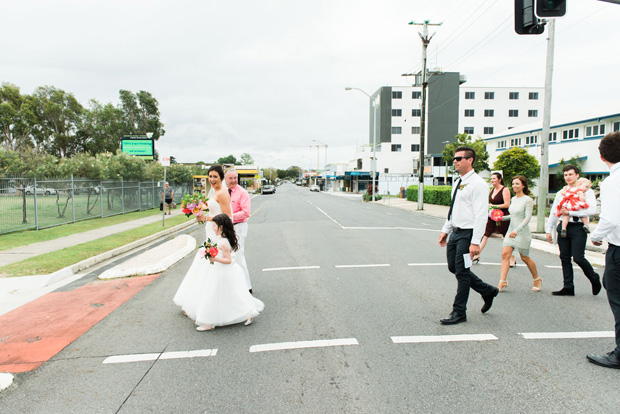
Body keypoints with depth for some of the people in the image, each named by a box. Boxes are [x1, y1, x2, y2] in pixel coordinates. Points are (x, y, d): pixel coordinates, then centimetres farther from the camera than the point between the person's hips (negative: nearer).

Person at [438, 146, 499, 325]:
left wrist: (475, 242, -23)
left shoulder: (477, 183, -14)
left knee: (461, 272, -2)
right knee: (454, 267, 15)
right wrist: (445, 230, 18)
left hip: (468, 233, -9)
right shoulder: (458, 183, 14)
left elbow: (481, 215, -19)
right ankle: (487, 290, 33)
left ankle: (459, 312, 13)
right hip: (455, 232, 9)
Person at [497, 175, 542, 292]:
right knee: (505, 254, -7)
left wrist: (517, 230, -28)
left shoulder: (528, 200, -10)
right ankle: (502, 282, -8)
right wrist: (502, 217, 9)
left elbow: (527, 218, -18)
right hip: (511, 231, 6)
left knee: (525, 258, 6)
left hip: (522, 233, -6)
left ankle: (537, 279, 30)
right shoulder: (513, 199, 11)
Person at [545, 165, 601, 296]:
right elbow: (553, 213, 18)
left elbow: (591, 210, -14)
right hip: (563, 227, 5)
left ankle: (594, 279, 20)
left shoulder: (586, 191, 0)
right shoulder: (560, 193, 15)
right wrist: (549, 230, 14)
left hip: (578, 227, -5)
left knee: (578, 258, -9)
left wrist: (570, 212, -17)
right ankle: (568, 288, 12)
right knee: (565, 258, 5)